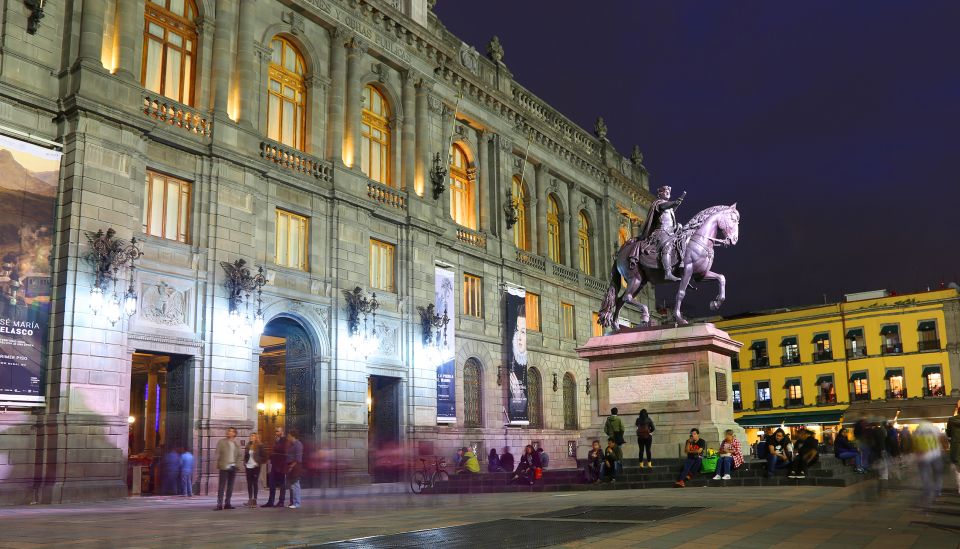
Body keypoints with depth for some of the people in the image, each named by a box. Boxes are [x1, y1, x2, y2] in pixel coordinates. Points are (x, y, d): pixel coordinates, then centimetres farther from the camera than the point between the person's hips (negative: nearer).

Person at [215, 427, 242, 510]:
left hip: (233, 467, 4)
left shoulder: (236, 444, 12)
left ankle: (227, 503, 11)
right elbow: (217, 454, -3)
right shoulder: (221, 442, 1)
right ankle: (219, 504, -9)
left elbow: (240, 455, 17)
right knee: (222, 486, -7)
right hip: (224, 467, -4)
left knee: (230, 486, 6)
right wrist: (218, 464, -11)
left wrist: (237, 463, 4)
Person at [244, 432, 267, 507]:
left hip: (255, 467, -5)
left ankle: (254, 499, 3)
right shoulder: (248, 446, 11)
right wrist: (244, 464, 7)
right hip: (248, 466, 5)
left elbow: (264, 456, -5)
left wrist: (259, 462, -10)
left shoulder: (259, 446, -5)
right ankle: (250, 499, 13)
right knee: (249, 483, 7)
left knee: (255, 483, -1)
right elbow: (245, 456, 17)